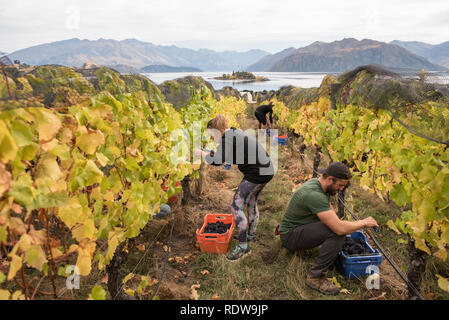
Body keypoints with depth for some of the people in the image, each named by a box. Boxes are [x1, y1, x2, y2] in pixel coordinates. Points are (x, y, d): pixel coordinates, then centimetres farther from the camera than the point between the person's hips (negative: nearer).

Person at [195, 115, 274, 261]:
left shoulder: (228, 139, -16)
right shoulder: (235, 132, 14)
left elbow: (215, 162, -24)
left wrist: (201, 153, -6)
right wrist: (213, 153, 11)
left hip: (256, 173, -11)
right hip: (266, 170, 11)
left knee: (236, 206, -7)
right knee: (251, 203, 25)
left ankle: (243, 246, -2)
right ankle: (251, 234, 43)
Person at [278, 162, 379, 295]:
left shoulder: (317, 183, 0)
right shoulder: (313, 194, -31)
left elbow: (330, 209, 18)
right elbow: (339, 228, -34)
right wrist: (364, 222, -17)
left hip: (299, 226, 10)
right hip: (290, 236, -10)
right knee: (337, 232, -28)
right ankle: (315, 277, -19)